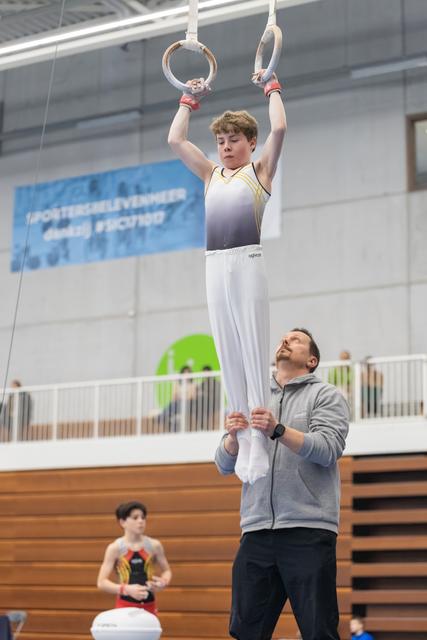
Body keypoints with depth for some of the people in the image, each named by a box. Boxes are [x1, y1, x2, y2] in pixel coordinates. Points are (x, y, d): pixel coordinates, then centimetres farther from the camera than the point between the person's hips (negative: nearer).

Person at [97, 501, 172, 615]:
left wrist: (163, 582, -10)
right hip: (125, 606, -3)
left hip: (149, 605, 3)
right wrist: (127, 589, -24)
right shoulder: (114, 548, -6)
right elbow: (102, 582, -8)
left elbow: (166, 570, 15)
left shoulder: (154, 546, 1)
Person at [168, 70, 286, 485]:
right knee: (228, 356, 4)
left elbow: (279, 129, -5)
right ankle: (243, 443, 9)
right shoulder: (211, 174, 21)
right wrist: (190, 101, 27)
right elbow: (175, 141, 19)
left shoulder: (259, 170, 8)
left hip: (247, 262, -5)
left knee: (253, 353, -7)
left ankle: (259, 447, -8)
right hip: (214, 265, 5)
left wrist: (272, 88, 8)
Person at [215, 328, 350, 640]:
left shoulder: (326, 395, 8)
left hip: (308, 532, -4)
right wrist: (233, 436, -11)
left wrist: (278, 430, -23)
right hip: (257, 532, 4)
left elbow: (328, 449, -9)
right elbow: (225, 464, 12)